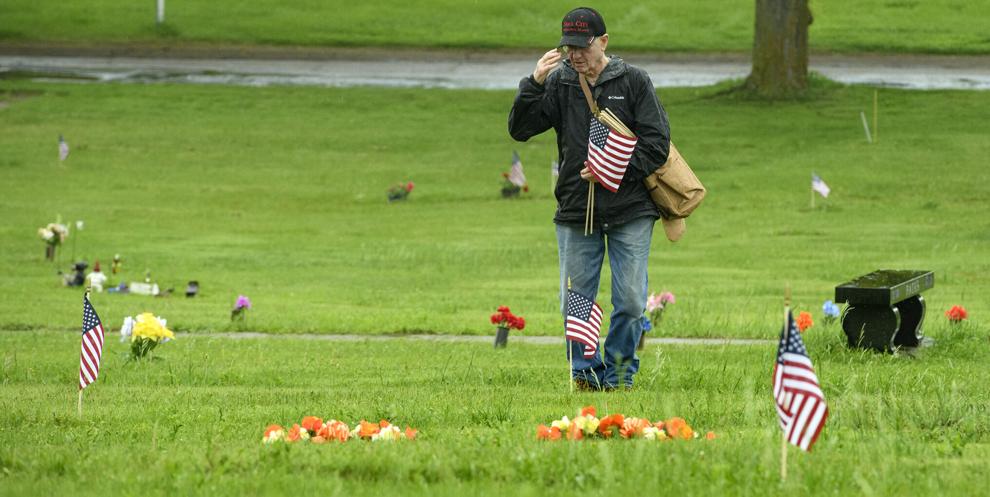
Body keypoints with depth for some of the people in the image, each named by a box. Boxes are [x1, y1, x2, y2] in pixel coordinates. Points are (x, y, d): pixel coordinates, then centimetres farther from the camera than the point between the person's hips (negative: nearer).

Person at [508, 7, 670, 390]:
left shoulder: (633, 81, 0)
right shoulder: (558, 83, 4)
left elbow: (657, 142, -2)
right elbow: (519, 129, -2)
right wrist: (534, 84, -16)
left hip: (630, 213, -2)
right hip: (576, 212, 2)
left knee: (630, 301, -1)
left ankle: (619, 374, 12)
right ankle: (587, 373, 16)